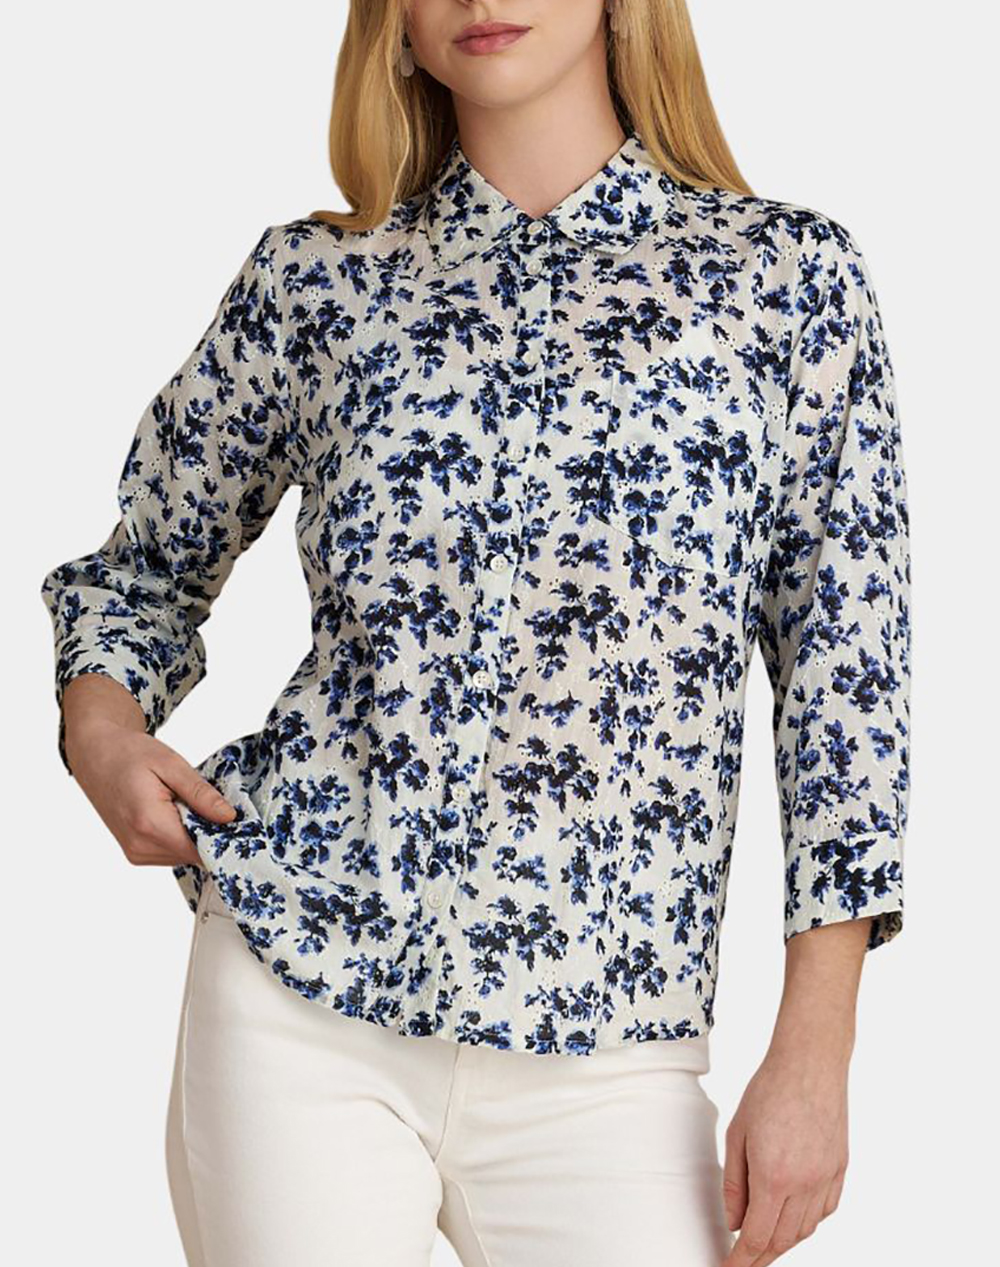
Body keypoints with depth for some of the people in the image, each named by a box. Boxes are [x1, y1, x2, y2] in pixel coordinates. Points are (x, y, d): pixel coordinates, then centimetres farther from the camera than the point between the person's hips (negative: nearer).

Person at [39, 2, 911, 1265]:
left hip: (602, 1049, 0)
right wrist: (100, 719, -1)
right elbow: (149, 562, 20)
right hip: (299, 997, 1)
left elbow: (844, 677, 1)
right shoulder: (315, 282, 6)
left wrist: (812, 1055, -3)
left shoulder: (790, 273, 3)